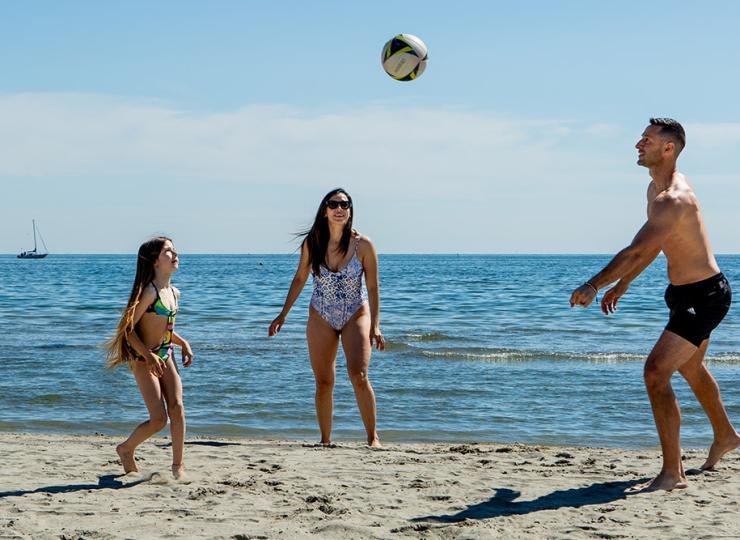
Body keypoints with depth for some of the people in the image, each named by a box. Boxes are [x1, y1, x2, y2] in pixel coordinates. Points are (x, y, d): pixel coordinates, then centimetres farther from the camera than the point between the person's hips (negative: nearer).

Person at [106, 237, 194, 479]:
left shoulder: (174, 293, 8)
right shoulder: (150, 292, -17)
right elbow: (128, 328, -17)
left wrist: (183, 343, 8)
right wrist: (149, 356, -23)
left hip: (165, 357, 7)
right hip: (143, 359, -7)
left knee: (177, 408, -7)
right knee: (159, 419, -7)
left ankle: (178, 465, 2)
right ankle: (126, 449, 20)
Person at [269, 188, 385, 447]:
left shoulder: (363, 245, -11)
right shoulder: (312, 243, -5)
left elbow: (372, 288, -6)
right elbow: (299, 279, 8)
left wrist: (375, 325, -10)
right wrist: (283, 315, 10)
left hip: (356, 317, -2)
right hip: (321, 319, 3)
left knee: (359, 377, -16)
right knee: (323, 382, 4)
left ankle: (373, 437, -4)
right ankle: (325, 440, 15)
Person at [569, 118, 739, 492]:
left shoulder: (674, 200, -27)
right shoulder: (656, 188, 7)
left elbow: (637, 252, -32)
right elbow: (650, 248, 19)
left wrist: (594, 286, -27)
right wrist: (621, 285, 22)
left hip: (703, 296, -11)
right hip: (688, 293, 11)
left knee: (656, 371, -19)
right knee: (690, 368, 29)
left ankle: (672, 473, -16)